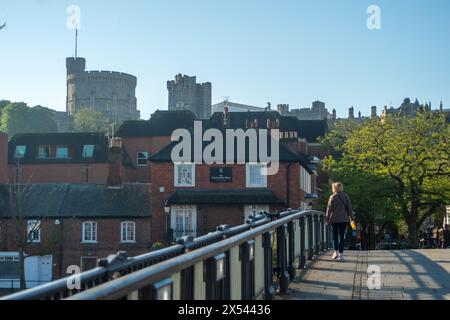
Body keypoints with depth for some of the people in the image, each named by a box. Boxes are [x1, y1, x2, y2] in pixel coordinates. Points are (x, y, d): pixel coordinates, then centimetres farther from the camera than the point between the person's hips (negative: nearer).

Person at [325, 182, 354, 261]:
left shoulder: (332, 197, -6)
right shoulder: (346, 196, 2)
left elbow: (329, 209, -4)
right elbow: (349, 208, 5)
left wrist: (327, 218, 4)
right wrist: (351, 217, 13)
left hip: (334, 219, -2)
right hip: (344, 219, 2)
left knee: (335, 236, 14)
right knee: (341, 237, 3)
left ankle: (336, 252, 8)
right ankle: (341, 254, 0)